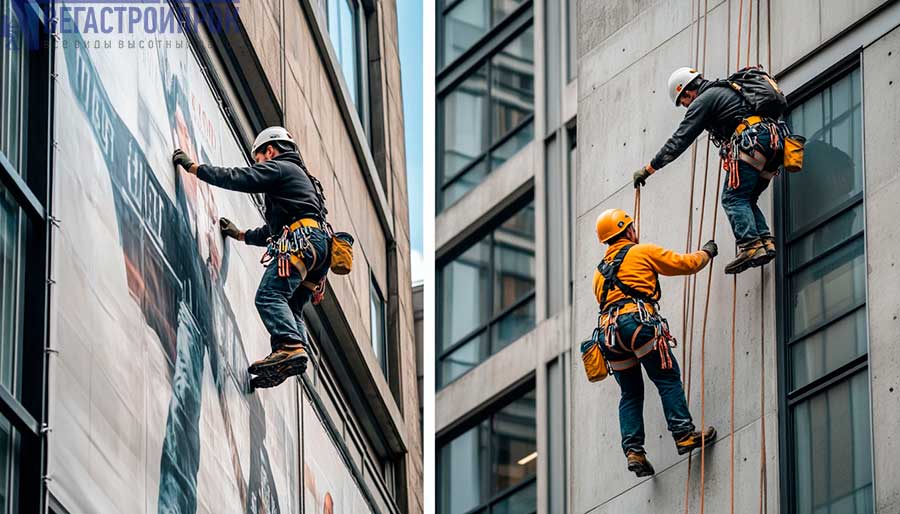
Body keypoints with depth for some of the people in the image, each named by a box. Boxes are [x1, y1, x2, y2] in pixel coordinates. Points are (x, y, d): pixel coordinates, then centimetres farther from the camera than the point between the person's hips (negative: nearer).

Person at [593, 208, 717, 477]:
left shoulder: (600, 271, 28)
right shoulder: (642, 252, 10)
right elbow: (685, 263, 9)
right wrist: (707, 252, 28)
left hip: (611, 331, 6)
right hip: (638, 321, -6)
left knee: (631, 394, 9)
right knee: (668, 380, -5)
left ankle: (633, 451, -2)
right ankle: (684, 435, -16)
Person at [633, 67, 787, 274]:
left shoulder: (704, 100, 5)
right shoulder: (727, 89, 31)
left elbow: (679, 140, 2)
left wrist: (648, 169, 6)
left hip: (752, 140, -9)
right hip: (775, 140, 9)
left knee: (733, 197, -8)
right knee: (747, 199, 14)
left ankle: (750, 246, -23)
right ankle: (766, 240, -3)